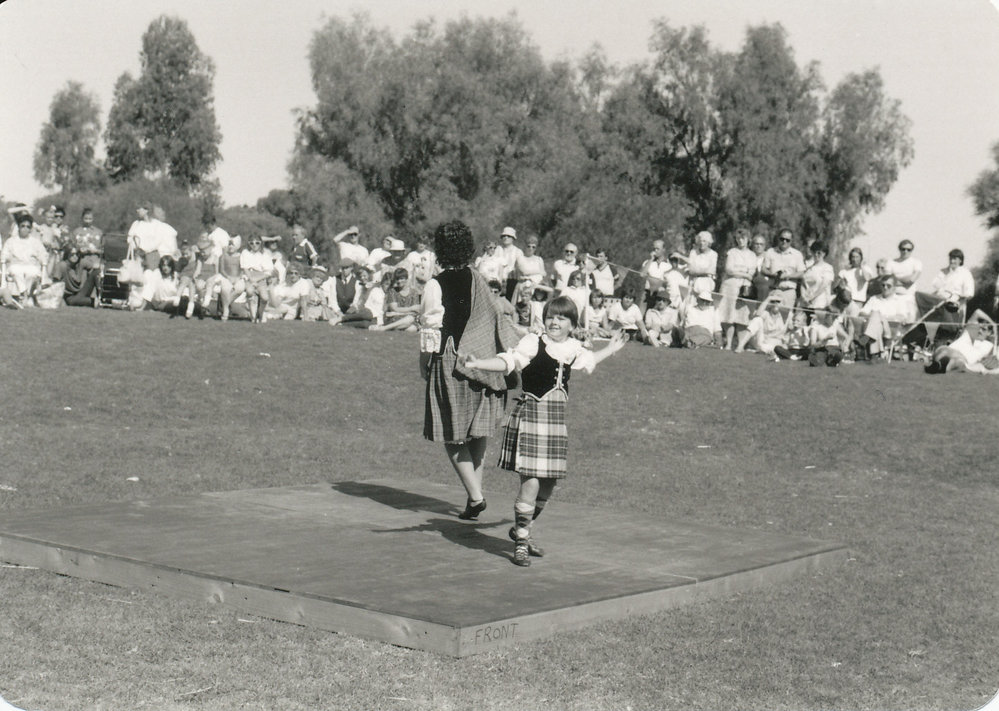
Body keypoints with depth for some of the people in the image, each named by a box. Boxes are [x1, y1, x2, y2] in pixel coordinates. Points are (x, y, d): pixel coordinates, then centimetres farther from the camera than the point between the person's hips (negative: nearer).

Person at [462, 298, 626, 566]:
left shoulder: (573, 348, 9)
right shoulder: (533, 343, -9)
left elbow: (588, 360, 32)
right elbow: (507, 361, -20)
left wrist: (610, 349, 38)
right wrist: (477, 364, -34)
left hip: (556, 420, 7)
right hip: (530, 416, -6)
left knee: (548, 483, 12)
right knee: (531, 482, -12)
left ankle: (523, 529, 33)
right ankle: (521, 542, 0)